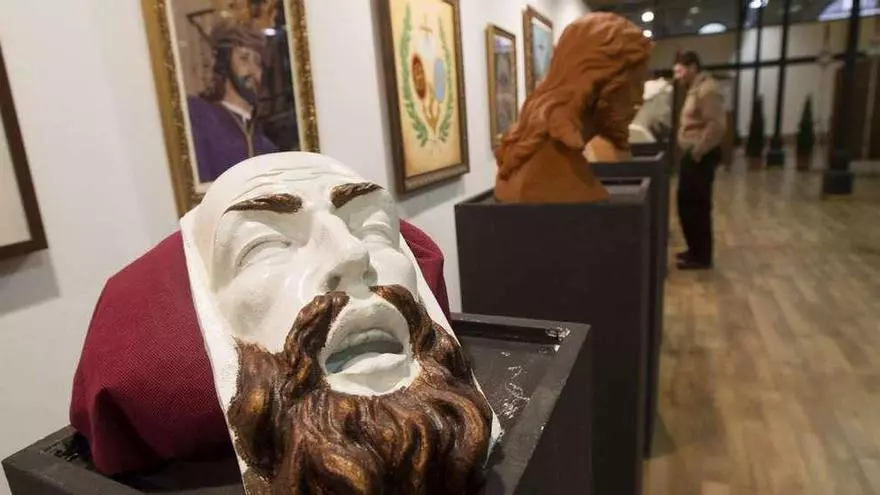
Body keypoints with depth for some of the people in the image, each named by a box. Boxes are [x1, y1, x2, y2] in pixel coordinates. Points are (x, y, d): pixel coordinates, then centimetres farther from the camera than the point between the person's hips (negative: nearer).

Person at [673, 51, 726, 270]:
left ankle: (701, 257, 6)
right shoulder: (696, 89, 18)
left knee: (696, 207, -4)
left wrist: (698, 152, -20)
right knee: (687, 205, 14)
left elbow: (717, 126, -24)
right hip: (692, 155, 10)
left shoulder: (707, 89, -15)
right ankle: (696, 250, 26)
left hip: (700, 157, -10)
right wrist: (692, 152, 15)